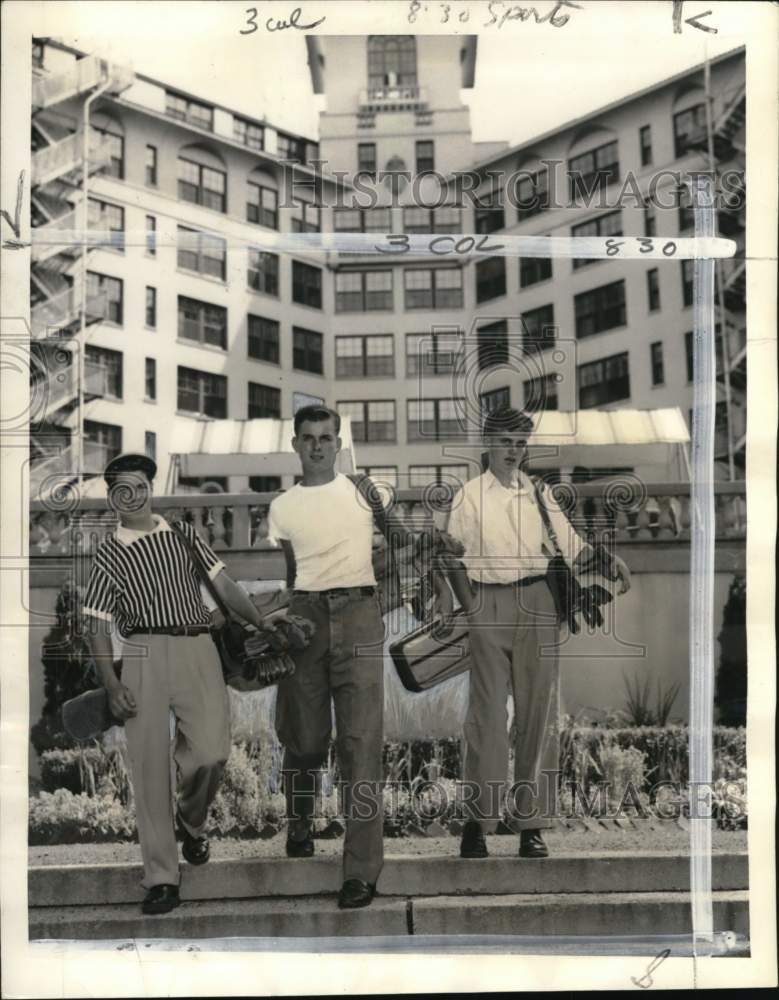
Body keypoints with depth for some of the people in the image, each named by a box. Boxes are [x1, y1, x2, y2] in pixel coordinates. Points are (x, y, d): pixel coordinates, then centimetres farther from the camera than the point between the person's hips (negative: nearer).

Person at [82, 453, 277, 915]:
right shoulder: (109, 553, 10)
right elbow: (99, 624, 7)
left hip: (198, 648, 1)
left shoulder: (183, 533, 15)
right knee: (150, 763, -3)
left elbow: (225, 584, 12)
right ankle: (161, 877, 6)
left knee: (211, 751, -12)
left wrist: (262, 623, 0)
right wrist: (112, 683, -4)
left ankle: (192, 823, 21)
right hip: (145, 652, -1)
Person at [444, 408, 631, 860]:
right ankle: (477, 819, 8)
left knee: (538, 711, 2)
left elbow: (572, 546, 8)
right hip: (489, 606, -2)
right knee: (487, 712, -1)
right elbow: (455, 558, 4)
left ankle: (532, 823, 10)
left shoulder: (540, 492, 11)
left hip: (537, 604, 2)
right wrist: (471, 607, -6)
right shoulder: (469, 495, 5)